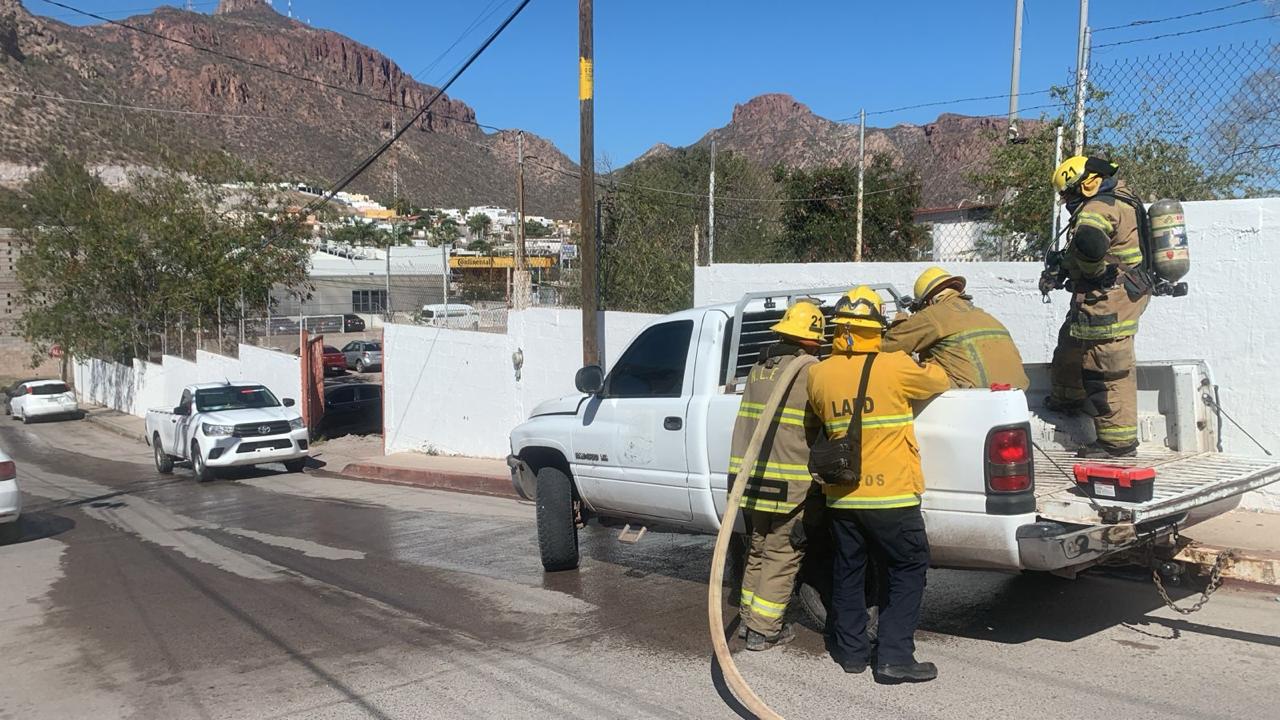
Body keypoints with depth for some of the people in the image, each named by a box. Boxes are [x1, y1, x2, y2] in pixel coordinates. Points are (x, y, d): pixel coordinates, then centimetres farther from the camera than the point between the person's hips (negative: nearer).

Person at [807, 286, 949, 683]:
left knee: (847, 572, 17)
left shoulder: (818, 374, -1)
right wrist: (926, 365, 25)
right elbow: (939, 381, 6)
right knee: (908, 570, 8)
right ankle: (895, 657, 5)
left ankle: (851, 651, 25)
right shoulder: (895, 368, -12)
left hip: (841, 497, 5)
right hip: (890, 495, -4)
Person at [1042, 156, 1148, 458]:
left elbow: (1089, 245, -36)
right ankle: (1068, 396, 51)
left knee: (1109, 370, -7)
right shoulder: (1120, 203, 19)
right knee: (1071, 341, 29)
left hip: (1108, 300, -11)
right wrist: (1060, 273, 11)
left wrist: (1097, 274, -17)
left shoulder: (1098, 209, -16)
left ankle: (1119, 441, -2)